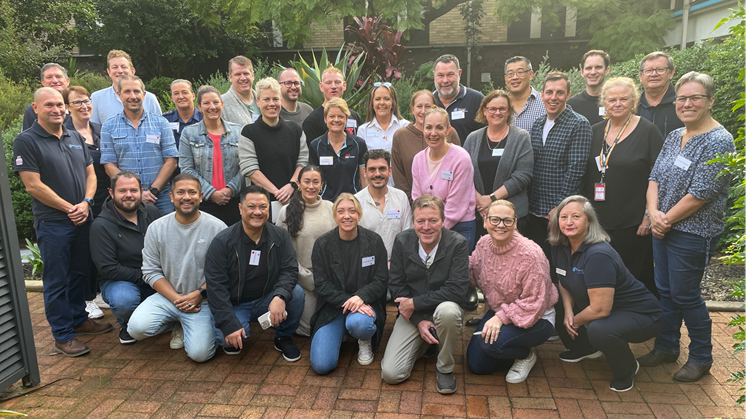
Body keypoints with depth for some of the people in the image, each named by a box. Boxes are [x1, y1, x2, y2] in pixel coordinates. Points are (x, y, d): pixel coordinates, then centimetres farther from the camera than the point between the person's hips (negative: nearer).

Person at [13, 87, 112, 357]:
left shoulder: (76, 138, 11)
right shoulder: (26, 141, -8)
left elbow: (90, 174, 11)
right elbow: (33, 185, -13)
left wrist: (86, 203, -6)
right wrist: (69, 208, -13)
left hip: (82, 220, 6)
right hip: (52, 222, -6)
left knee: (79, 274, 17)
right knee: (56, 280, 2)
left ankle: (79, 319, 33)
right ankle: (63, 335, 12)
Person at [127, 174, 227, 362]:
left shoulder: (217, 228, -7)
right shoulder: (156, 228, 0)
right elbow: (151, 271, 0)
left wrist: (199, 294, -15)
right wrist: (176, 299, -11)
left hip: (202, 301, -2)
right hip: (167, 296, 3)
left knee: (199, 353, -18)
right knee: (137, 328, -22)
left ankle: (189, 325, 18)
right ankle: (176, 324, 12)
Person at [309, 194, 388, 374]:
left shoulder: (374, 241, -3)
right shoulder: (322, 244, -2)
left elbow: (381, 280, -4)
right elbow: (321, 284, -5)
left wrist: (361, 297, -23)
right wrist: (346, 301, -20)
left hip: (365, 303, -1)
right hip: (333, 307, 1)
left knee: (357, 323, -39)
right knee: (321, 365, -14)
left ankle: (366, 341, 1)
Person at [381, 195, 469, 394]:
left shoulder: (458, 244, -16)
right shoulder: (402, 241, -7)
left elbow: (456, 291, -20)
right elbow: (396, 285, -3)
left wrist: (414, 303, -19)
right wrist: (419, 321, -14)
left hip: (444, 307, -2)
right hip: (412, 314, 2)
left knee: (448, 310, -40)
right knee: (390, 374, -11)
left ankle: (445, 368, -10)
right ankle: (422, 344, 22)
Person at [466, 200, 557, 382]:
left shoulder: (530, 254, -27)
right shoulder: (483, 244, -7)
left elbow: (535, 302, -25)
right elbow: (474, 274, 6)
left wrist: (502, 317, -31)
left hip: (536, 318, -6)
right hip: (499, 311, 7)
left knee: (491, 342, -31)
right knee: (476, 365, 2)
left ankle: (527, 355, 3)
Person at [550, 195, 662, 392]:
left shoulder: (598, 255, -31)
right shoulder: (560, 247, -6)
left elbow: (601, 309, -31)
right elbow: (564, 282, 7)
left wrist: (575, 322, -13)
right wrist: (568, 312, -10)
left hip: (641, 315, -8)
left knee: (598, 330, -35)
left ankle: (627, 369, -2)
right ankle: (586, 348, 23)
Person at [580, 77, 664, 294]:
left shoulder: (647, 131, -3)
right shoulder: (596, 131, 10)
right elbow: (585, 175, 16)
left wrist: (650, 214, -12)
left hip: (633, 224, -4)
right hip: (597, 221, 5)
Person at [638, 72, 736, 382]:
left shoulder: (719, 141, -14)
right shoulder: (674, 137, 9)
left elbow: (700, 194, -19)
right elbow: (655, 176, 8)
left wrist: (667, 219, -12)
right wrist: (654, 212, -8)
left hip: (693, 234, -7)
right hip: (664, 228, 7)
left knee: (685, 295, 2)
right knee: (665, 289, 15)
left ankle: (701, 358, 23)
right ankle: (666, 347, 32)